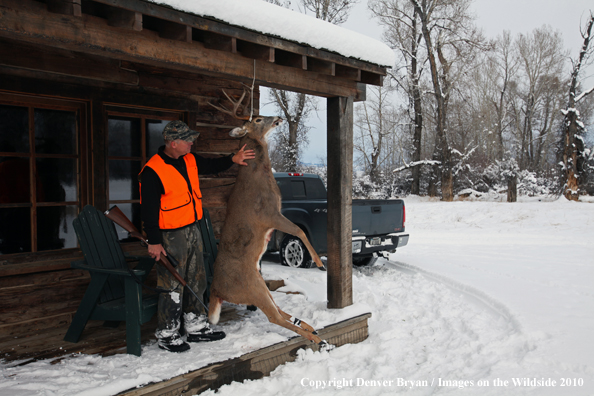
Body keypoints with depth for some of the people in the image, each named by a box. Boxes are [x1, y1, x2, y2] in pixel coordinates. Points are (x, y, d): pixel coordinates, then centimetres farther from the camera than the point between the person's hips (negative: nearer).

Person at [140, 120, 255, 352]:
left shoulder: (189, 160, 6)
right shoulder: (153, 171, -18)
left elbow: (211, 166, 27)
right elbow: (148, 209, -17)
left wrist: (232, 160, 15)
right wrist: (154, 242, -17)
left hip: (192, 230, 8)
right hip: (170, 237, -8)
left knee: (196, 282, 16)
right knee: (172, 286, 0)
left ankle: (196, 327, 30)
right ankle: (166, 335, 16)